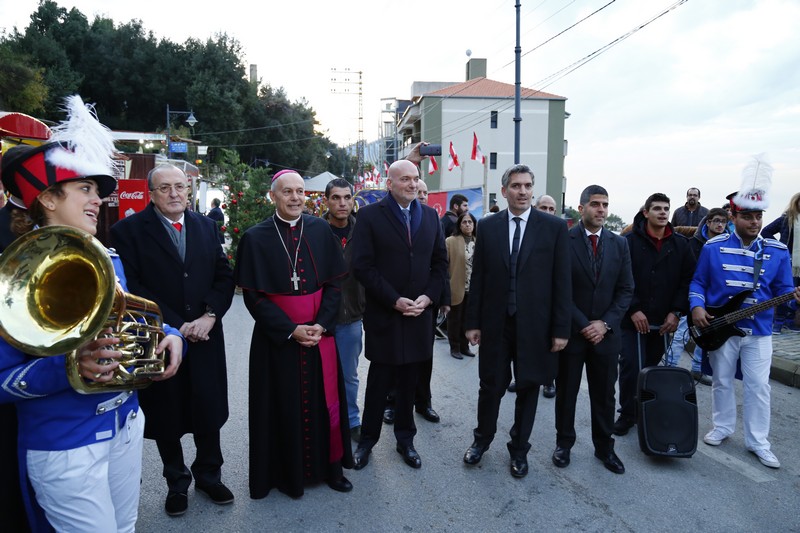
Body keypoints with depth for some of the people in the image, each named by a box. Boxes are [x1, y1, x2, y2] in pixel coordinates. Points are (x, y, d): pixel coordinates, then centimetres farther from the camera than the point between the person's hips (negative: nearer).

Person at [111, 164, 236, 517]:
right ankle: (176, 483, 32)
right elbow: (132, 288, -12)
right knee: (167, 416, 12)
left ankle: (209, 475, 33)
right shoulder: (128, 230, -5)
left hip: (205, 338, 3)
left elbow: (224, 276, 4)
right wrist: (175, 326, -15)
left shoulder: (207, 226, 7)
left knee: (210, 411, 11)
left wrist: (209, 316, -11)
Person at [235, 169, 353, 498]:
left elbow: (336, 282, 2)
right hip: (277, 336, -2)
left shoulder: (321, 230, 1)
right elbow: (252, 295, -6)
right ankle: (288, 472, 27)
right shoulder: (256, 238, -5)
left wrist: (321, 324, -10)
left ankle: (330, 465, 28)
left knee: (325, 399, 9)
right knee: (285, 404, 8)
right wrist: (290, 329, -14)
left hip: (320, 332, 2)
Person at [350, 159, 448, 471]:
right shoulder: (370, 216, -5)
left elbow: (440, 262, 8)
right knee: (379, 380, 7)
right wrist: (395, 301, -15)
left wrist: (427, 298, -6)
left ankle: (405, 439, 30)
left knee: (409, 380, 13)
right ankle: (367, 439, 26)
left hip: (420, 313, 4)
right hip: (383, 315, -3)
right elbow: (362, 265, -11)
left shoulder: (430, 216, 8)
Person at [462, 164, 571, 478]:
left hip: (535, 325, -1)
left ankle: (519, 449, 33)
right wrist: (473, 322, 2)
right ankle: (482, 439, 36)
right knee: (490, 385, 10)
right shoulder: (488, 227, 2)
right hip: (495, 323, 1)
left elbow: (562, 281, -4)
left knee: (528, 388, 12)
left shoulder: (554, 227, -3)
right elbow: (478, 278, 3)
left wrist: (561, 329, -6)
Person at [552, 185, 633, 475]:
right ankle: (564, 443, 27)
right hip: (571, 330, -3)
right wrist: (582, 325, -12)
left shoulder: (619, 244, 5)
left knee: (605, 394, 13)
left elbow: (626, 289, 4)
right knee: (566, 391, 11)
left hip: (605, 332, 3)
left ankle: (604, 447, 29)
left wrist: (605, 323, -8)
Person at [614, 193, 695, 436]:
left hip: (663, 322, 3)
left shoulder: (680, 244, 6)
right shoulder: (629, 241, -4)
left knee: (651, 368, 10)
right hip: (632, 320, -3)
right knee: (631, 368, -4)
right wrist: (633, 310, -13)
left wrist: (676, 312, -2)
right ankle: (627, 414, 13)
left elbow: (688, 279, 6)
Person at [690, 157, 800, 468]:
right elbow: (698, 282, 2)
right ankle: (722, 427, 31)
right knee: (721, 381, 13)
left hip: (759, 331, 1)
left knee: (758, 386, 6)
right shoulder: (713, 247, -4)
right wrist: (696, 307, -13)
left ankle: (758, 441, 20)